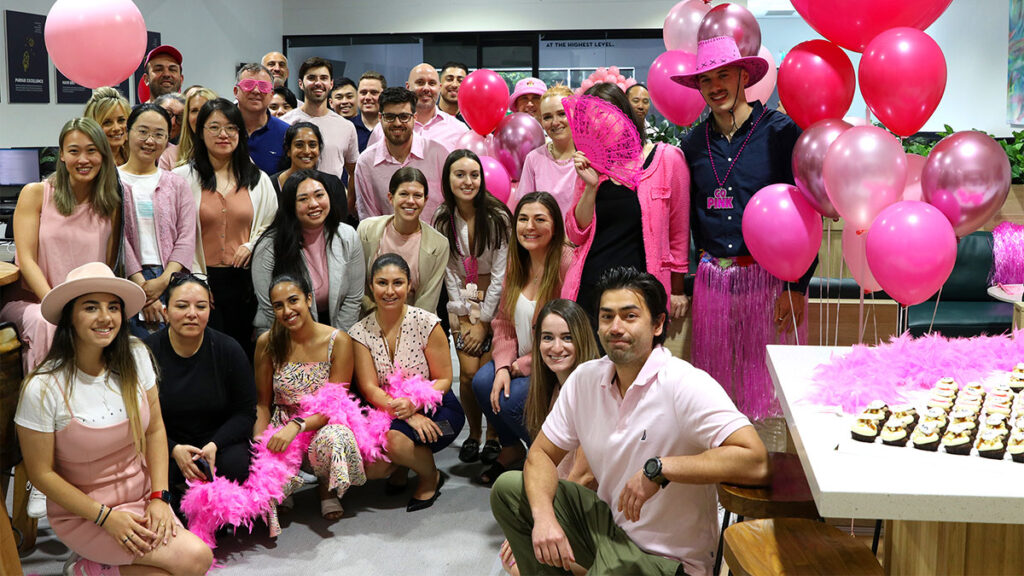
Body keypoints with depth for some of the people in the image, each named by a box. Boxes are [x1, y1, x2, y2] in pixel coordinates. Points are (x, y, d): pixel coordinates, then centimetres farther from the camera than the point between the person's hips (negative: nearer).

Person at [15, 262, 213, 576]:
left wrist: (159, 497, -7)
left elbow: (155, 430, 2)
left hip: (142, 496, 5)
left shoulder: (135, 357, -6)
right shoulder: (42, 389, -18)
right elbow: (42, 473, -12)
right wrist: (105, 516, -16)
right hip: (83, 512, -5)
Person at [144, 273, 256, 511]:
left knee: (235, 464, -31)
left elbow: (245, 412, -2)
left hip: (218, 440, 1)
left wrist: (214, 445, -20)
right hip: (164, 444, -1)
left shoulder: (229, 349, -6)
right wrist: (174, 450, -22)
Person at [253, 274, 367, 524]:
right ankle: (279, 493, 2)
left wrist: (296, 426, -27)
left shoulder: (337, 341, -9)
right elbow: (263, 403, 5)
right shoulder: (268, 342, -2)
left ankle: (327, 487, -2)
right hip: (281, 428, 0)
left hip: (323, 427, 0)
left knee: (333, 438, -37)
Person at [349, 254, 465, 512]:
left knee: (392, 439, -32)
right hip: (387, 411, 3)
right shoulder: (360, 332, -3)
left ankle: (430, 477, 0)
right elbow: (369, 388, -7)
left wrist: (414, 404, -26)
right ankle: (401, 464, 13)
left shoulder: (426, 323, -10)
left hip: (434, 408, -3)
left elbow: (443, 380, -6)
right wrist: (409, 416, -22)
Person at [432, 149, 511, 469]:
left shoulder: (497, 217, -11)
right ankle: (473, 432, 10)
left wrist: (483, 321, -10)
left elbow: (499, 272, -10)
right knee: (468, 371, -9)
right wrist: (464, 318, -4)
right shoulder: (443, 219, 0)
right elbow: (449, 271, 2)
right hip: (462, 300, 2)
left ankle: (494, 435, 5)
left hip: (495, 300, -2)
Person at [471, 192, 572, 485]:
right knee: (482, 382, -15)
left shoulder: (567, 264, -19)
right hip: (518, 363, 7)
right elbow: (504, 323, 6)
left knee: (512, 401, -23)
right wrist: (503, 367, -10)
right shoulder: (516, 264, 6)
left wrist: (522, 366, -15)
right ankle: (511, 448, 12)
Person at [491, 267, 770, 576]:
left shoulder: (686, 385, -23)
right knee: (508, 488, 2)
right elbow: (542, 454, 4)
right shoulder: (585, 378, -2)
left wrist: (658, 469, -33)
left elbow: (755, 462, -33)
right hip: (608, 522, 7)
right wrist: (544, 517, -16)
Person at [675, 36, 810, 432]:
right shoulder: (693, 143, 10)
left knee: (770, 386, 1)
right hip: (711, 278, 4)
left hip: (768, 278, -4)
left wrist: (797, 287, -11)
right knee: (715, 387, 10)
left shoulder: (781, 132, -4)